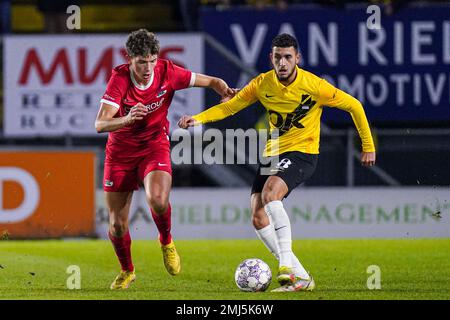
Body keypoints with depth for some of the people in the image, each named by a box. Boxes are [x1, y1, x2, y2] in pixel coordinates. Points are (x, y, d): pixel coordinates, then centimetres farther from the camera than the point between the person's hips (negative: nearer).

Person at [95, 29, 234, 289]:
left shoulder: (166, 72, -15)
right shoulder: (120, 78, -20)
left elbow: (210, 81, -3)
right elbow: (100, 124, -30)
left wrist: (227, 92, -24)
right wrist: (127, 119, -48)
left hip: (155, 146, 0)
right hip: (121, 151, 0)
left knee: (158, 200, -31)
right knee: (117, 225, 1)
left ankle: (166, 242, 2)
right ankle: (127, 272, 30)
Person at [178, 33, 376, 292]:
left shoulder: (314, 86, -14)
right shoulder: (262, 84, -3)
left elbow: (353, 105, -3)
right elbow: (230, 106, 5)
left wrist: (368, 147, 2)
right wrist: (198, 119, -12)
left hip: (303, 154, -6)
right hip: (273, 154, 6)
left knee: (269, 193, -33)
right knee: (258, 218, -8)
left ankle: (287, 264, -32)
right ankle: (299, 277, -1)